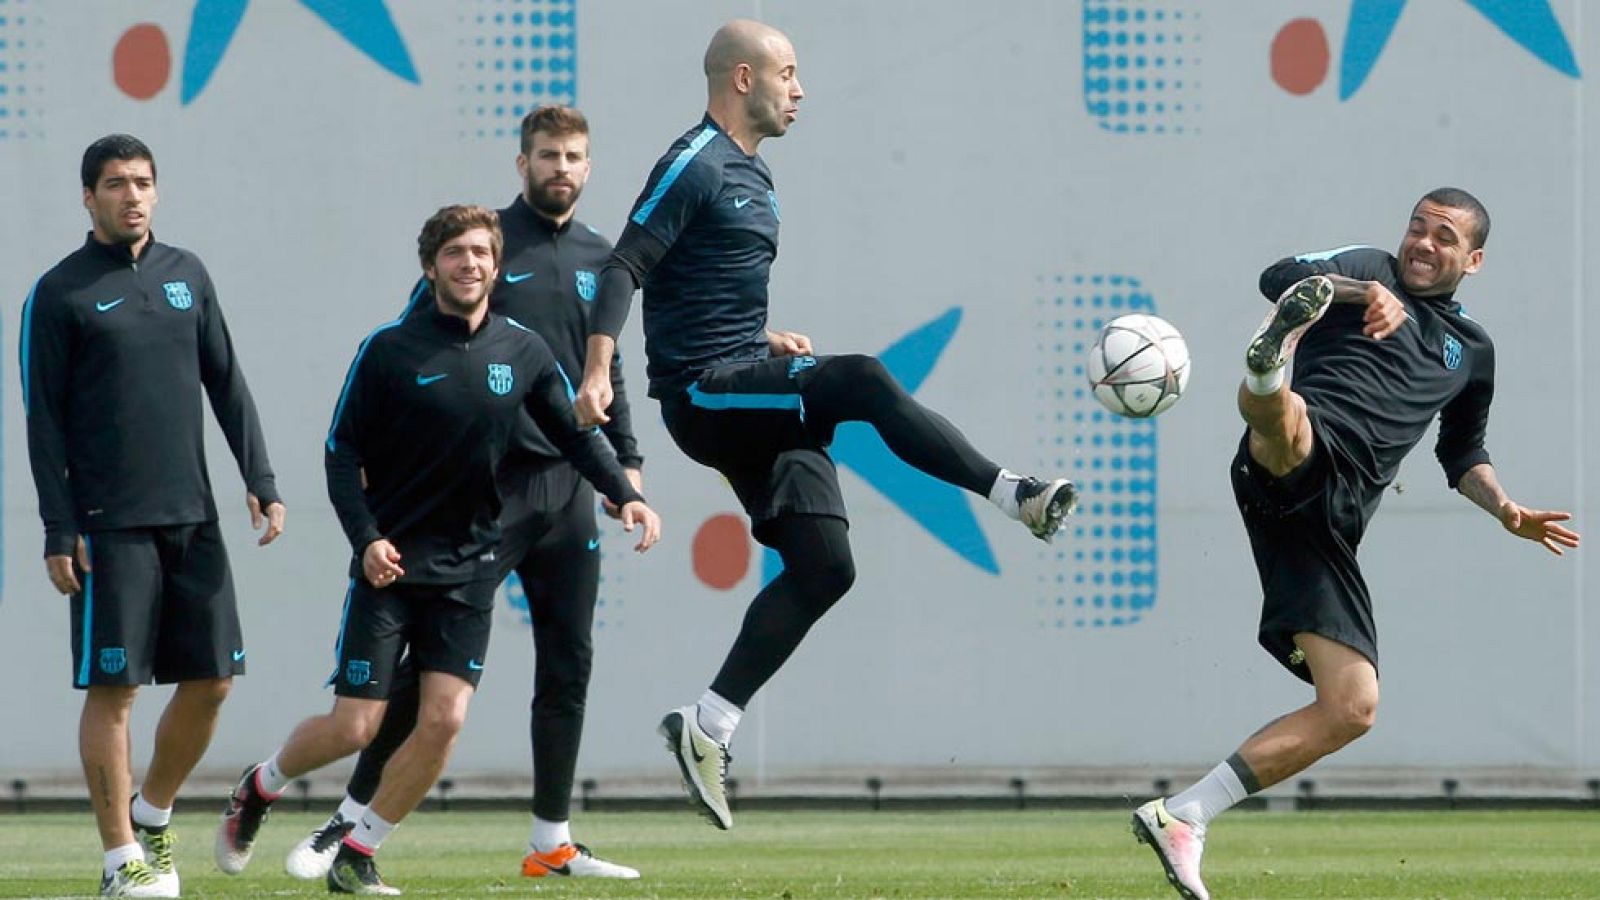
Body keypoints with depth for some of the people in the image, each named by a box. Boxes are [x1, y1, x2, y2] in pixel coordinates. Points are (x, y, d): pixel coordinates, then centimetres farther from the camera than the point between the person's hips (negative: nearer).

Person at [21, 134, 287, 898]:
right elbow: (43, 419, -3)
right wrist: (58, 532, -8)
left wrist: (260, 481, 5)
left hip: (192, 518, 5)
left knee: (211, 682, 5)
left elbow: (226, 383, 15)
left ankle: (151, 813, 25)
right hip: (109, 524, -5)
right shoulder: (59, 294, -2)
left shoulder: (186, 275, 12)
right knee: (113, 690, -4)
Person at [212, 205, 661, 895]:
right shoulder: (389, 350, -7)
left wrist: (625, 496, -5)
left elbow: (575, 435, 12)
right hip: (391, 561, -3)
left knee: (444, 720, -10)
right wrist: (367, 538, -17)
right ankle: (259, 788, 26)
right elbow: (342, 451, -4)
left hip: (469, 569, 3)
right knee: (354, 727, -5)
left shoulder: (524, 352, 3)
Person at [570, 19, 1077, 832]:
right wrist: (598, 372, -28)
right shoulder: (694, 167, -9)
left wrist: (763, 338, 15)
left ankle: (707, 726, 3)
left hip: (748, 395, 10)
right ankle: (1015, 496, -21)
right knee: (864, 382, -28)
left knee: (822, 566, 0)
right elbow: (624, 270, -17)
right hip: (705, 393, -10)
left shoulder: (750, 175, 20)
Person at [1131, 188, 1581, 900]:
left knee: (1351, 708, -2)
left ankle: (1183, 818, 1)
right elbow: (1277, 276, -4)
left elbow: (1462, 453, 44)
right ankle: (1269, 371, -81)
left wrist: (1505, 510, 26)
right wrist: (1363, 292, -19)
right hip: (1296, 466, -5)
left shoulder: (1470, 350, 31)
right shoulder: (1370, 272, 15)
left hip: (1333, 520, 5)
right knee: (1282, 421, -43)